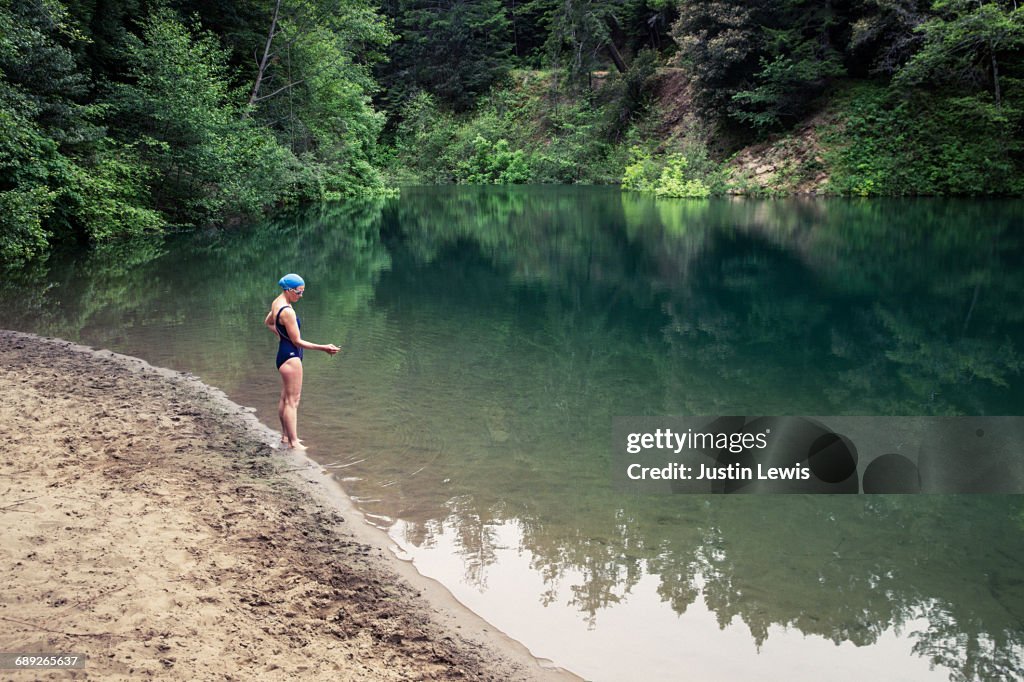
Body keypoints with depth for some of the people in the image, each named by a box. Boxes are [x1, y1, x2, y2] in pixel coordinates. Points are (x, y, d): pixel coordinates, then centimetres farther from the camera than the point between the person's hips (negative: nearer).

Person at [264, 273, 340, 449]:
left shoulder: (276, 303, 6)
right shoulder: (287, 311, -24)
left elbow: (268, 323, 26)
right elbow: (297, 341, -22)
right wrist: (323, 347, -22)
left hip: (285, 354, 11)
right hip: (291, 356, -11)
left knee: (285, 397, 18)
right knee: (292, 400, -6)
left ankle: (286, 435, 29)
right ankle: (293, 442, -3)